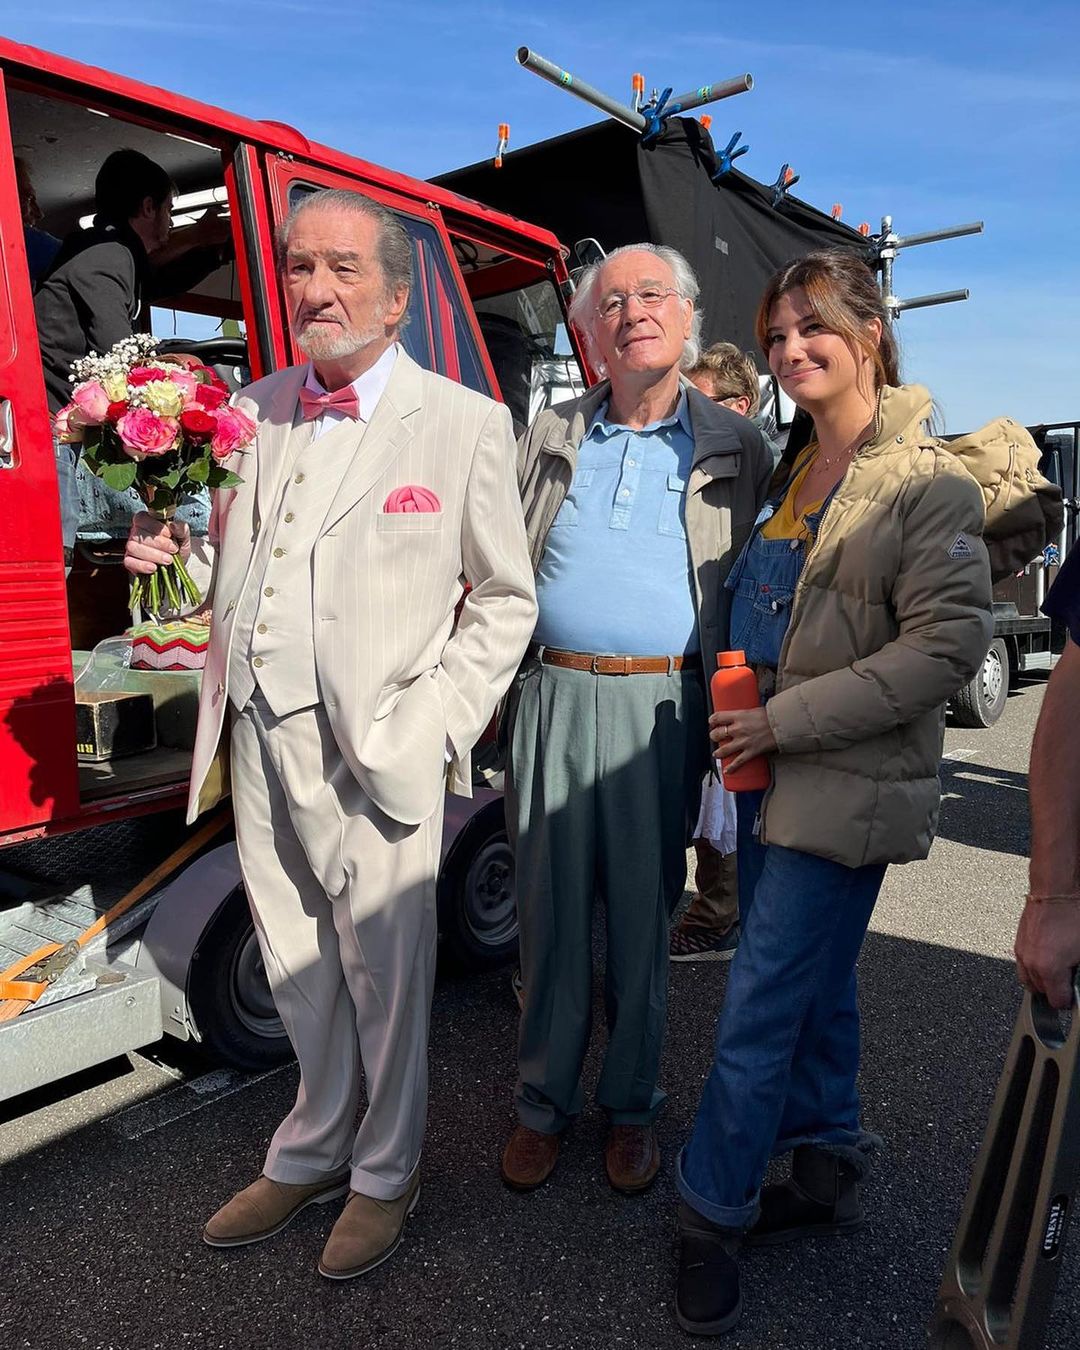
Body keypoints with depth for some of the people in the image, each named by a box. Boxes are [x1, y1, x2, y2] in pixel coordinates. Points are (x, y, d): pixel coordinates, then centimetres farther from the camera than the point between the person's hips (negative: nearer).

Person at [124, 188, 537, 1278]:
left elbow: (505, 598, 0)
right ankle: (310, 1154, 40)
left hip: (370, 749, -4)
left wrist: (435, 726, -9)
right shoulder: (252, 411, 12)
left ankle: (384, 1174, 33)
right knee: (295, 970, 18)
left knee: (383, 972, 8)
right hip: (255, 738, 5)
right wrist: (167, 550, -3)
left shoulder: (464, 423, -2)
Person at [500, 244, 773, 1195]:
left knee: (644, 911, 9)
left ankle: (632, 1101, 29)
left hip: (664, 706, -1)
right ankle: (545, 1100, 26)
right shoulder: (550, 436, 11)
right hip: (553, 697, 2)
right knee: (550, 905, 8)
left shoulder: (734, 448, 7)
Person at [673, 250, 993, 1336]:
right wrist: (730, 714, 6)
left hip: (843, 791, -7)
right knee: (815, 991, 19)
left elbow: (948, 644, -18)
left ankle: (709, 1214, 18)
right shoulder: (790, 475, 13)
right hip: (766, 778, 7)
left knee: (759, 1009, -1)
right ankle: (825, 1176, 37)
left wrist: (785, 720, -19)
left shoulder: (926, 481, -10)